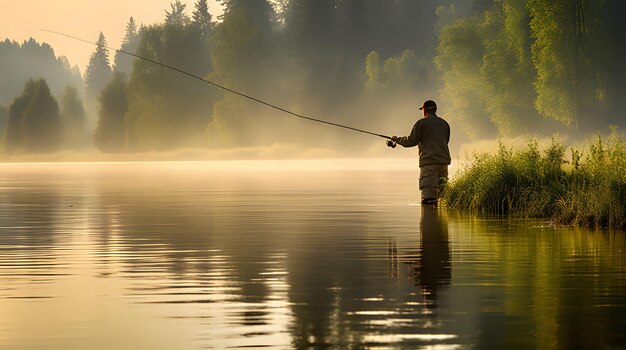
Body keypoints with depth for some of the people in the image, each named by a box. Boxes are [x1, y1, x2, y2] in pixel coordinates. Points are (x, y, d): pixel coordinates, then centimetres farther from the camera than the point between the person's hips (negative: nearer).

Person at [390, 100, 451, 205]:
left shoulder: (421, 123, -3)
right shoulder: (444, 124, 16)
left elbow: (411, 141, -4)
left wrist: (397, 140, 13)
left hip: (429, 161, -6)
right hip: (444, 161, 6)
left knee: (428, 192, -11)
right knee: (441, 190, 11)